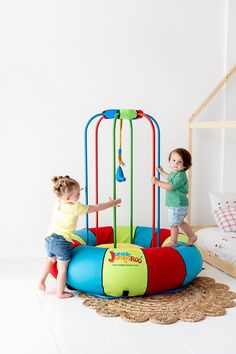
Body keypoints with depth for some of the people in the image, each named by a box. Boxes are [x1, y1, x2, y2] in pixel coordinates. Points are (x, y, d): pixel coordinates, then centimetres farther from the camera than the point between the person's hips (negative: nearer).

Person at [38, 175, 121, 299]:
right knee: (62, 268, 9)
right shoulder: (76, 208, -17)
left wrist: (74, 192, 32)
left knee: (50, 260, 32)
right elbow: (96, 208, -7)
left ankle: (41, 281, 36)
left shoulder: (57, 202, 0)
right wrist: (112, 203, 4)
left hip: (50, 238, 7)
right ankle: (60, 293, 20)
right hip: (63, 242, -6)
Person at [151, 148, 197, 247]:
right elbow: (170, 178, 33)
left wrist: (157, 182, -23)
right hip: (176, 204, 10)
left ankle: (173, 242, 18)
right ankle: (192, 236, 36)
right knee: (180, 222, 24)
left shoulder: (180, 175, -23)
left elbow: (170, 186, -28)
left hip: (178, 205, -10)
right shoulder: (175, 173, 9)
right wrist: (162, 172, 41)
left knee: (173, 224, 3)